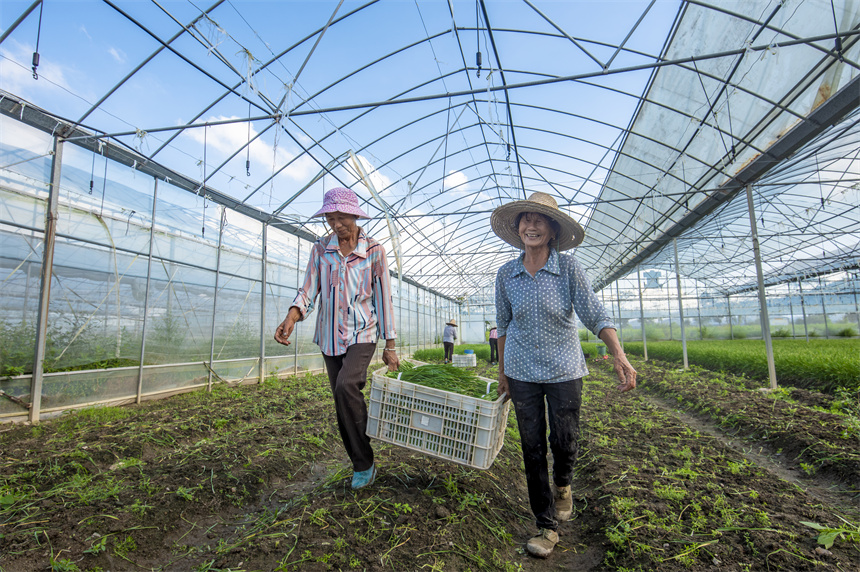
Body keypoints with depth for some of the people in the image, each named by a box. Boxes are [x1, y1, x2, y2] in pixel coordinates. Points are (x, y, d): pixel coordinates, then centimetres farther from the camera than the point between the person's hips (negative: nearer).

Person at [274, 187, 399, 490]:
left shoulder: (374, 250, -4)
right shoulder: (320, 249, 4)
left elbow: (383, 297, -2)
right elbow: (309, 288, -1)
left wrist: (390, 345, -2)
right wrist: (292, 316, -23)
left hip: (362, 333, -4)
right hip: (330, 337, 4)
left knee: (346, 387, -27)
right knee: (343, 400, 9)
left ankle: (363, 463, -8)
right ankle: (362, 465, 27)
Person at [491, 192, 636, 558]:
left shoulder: (569, 267, -9)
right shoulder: (506, 274, -2)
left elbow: (595, 314, -14)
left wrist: (619, 356, -28)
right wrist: (502, 372, 10)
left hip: (564, 370, -1)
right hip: (522, 373, 2)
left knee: (564, 442, 7)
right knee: (533, 449, 7)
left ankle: (563, 484, 43)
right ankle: (546, 526, 26)